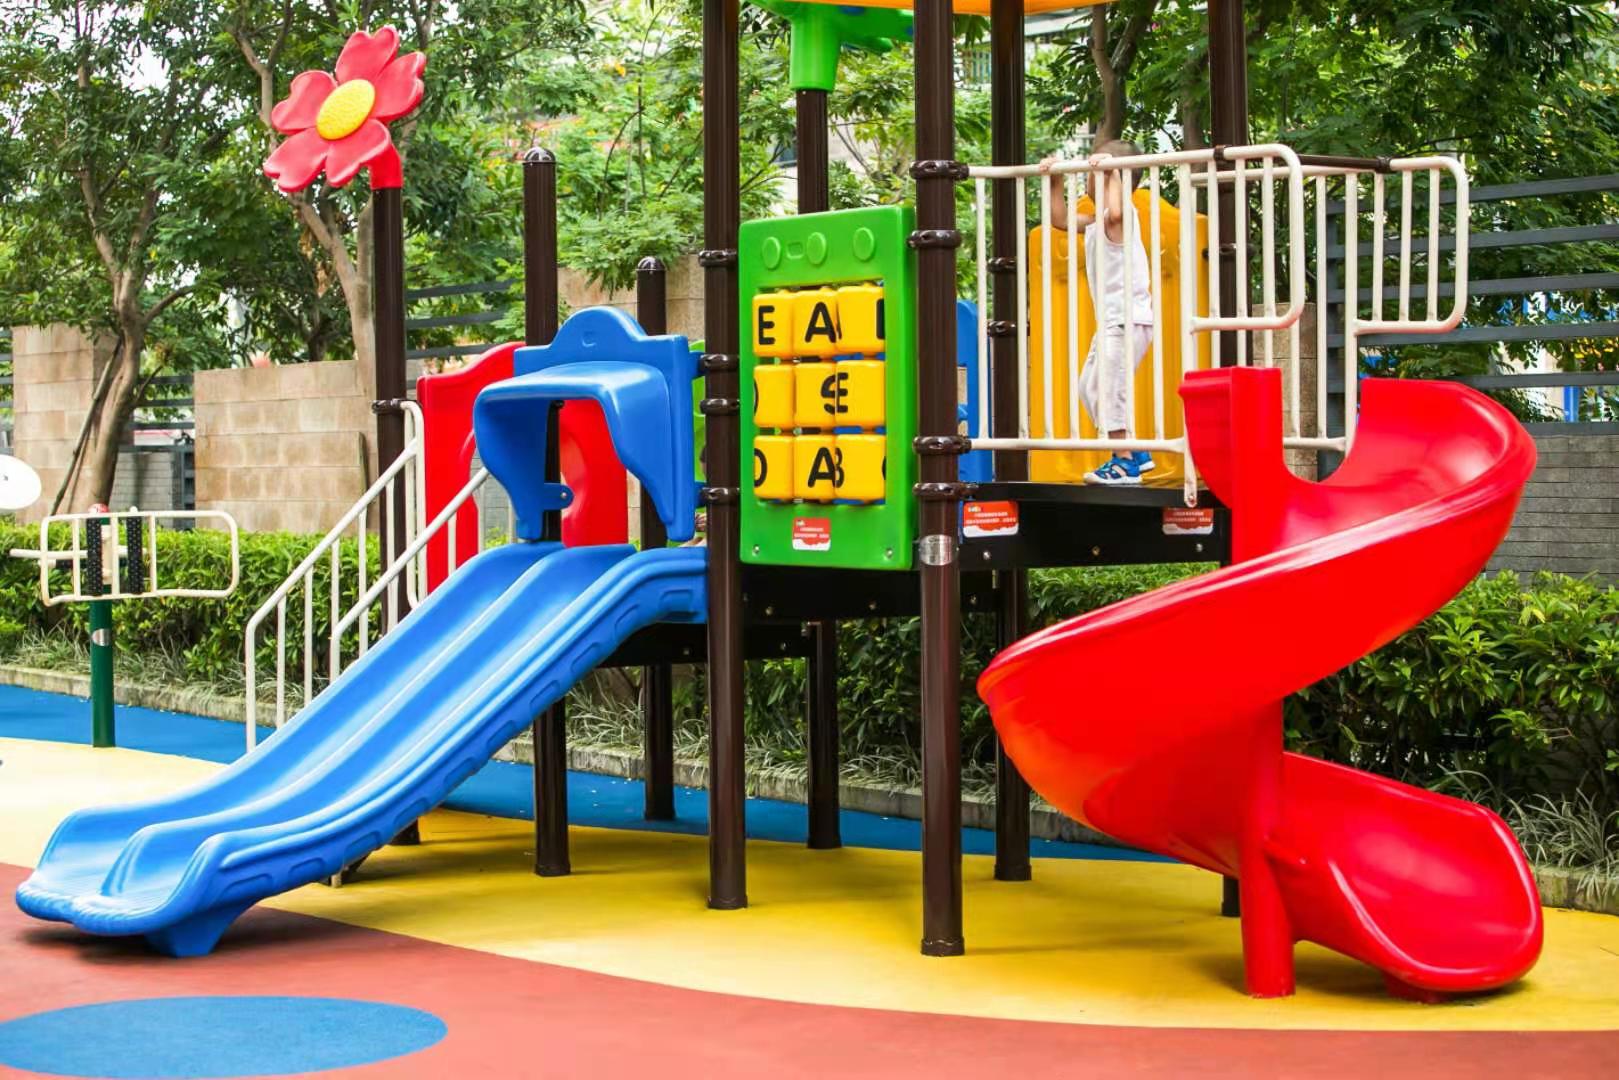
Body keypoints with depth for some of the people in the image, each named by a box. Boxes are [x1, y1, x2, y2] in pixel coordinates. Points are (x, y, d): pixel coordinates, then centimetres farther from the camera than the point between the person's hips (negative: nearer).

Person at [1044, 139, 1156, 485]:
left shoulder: (1119, 217, -15)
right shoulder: (1097, 222, 15)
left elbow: (1114, 210, -40)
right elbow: (1060, 219, 23)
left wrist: (1111, 172, -30)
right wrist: (1055, 182, 16)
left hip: (1128, 318, -11)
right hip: (1111, 320, 11)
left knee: (1109, 384, -12)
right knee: (1091, 387, 15)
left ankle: (1124, 464, -7)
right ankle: (1134, 453, 21)